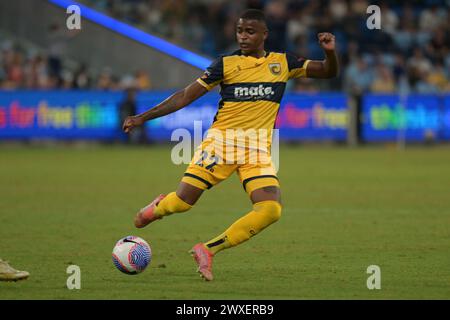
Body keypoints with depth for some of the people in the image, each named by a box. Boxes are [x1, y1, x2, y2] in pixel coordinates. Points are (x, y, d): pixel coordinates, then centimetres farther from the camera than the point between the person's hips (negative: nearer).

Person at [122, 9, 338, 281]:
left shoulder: (283, 63, 9)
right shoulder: (226, 64, 2)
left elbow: (328, 72, 11)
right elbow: (185, 96, 3)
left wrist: (330, 52, -12)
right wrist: (143, 117, -3)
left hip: (258, 150, 2)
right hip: (221, 142, -2)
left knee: (271, 210, -20)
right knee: (182, 202, -11)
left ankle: (209, 250, -8)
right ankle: (158, 208, 28)